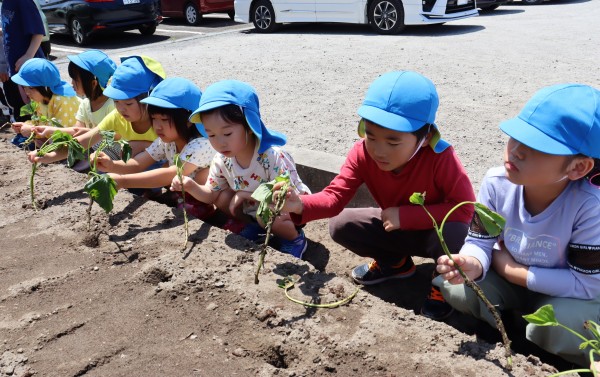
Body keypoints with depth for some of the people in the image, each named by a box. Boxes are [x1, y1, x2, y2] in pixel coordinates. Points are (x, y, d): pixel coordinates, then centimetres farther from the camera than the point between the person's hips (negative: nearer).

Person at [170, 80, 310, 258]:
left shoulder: (273, 157, -33)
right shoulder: (222, 160, -14)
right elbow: (211, 195, -1)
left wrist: (249, 195, -31)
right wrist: (191, 186, -22)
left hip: (293, 207, -6)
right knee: (223, 198, -10)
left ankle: (295, 239, -2)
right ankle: (254, 227, 14)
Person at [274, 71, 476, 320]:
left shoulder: (441, 158, -34)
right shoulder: (363, 153, -22)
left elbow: (464, 208, -31)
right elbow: (336, 195, -24)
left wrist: (404, 214, -34)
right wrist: (300, 205, -45)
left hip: (435, 231, -4)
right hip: (396, 229, 5)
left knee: (454, 232, -38)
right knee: (340, 226, -13)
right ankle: (395, 263, 14)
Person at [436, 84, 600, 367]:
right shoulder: (496, 183, -23)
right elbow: (479, 241, -16)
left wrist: (512, 270, -23)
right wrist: (471, 265, -41)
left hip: (574, 294, -3)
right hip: (509, 275, 4)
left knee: (559, 329, -33)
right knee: (457, 288, -19)